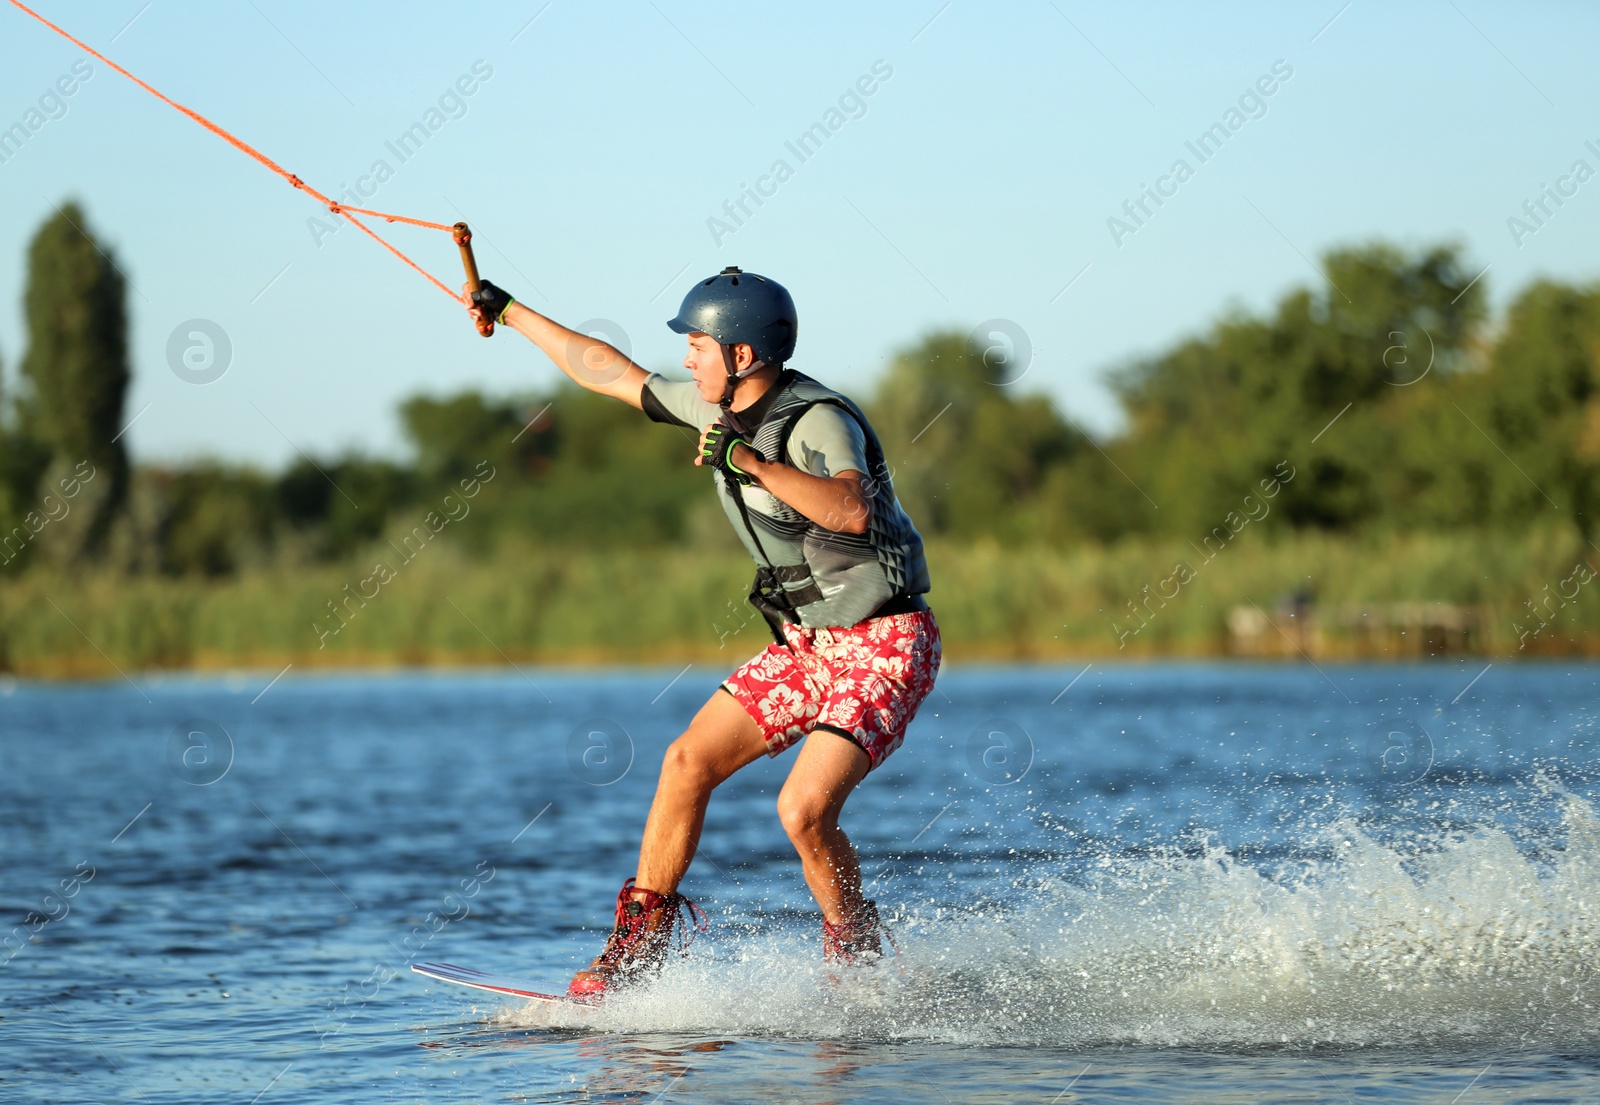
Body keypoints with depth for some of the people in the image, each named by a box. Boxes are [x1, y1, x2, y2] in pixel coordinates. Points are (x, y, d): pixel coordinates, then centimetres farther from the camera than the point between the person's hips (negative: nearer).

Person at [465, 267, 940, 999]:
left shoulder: (817, 422, -22)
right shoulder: (721, 409, 4)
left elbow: (851, 511, -42)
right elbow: (610, 373, 17)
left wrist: (749, 461, -41)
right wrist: (510, 313, 23)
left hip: (883, 644, -9)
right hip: (806, 642, 9)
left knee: (804, 809, -21)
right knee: (690, 759, 0)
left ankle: (859, 967, 1)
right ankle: (638, 945, 10)